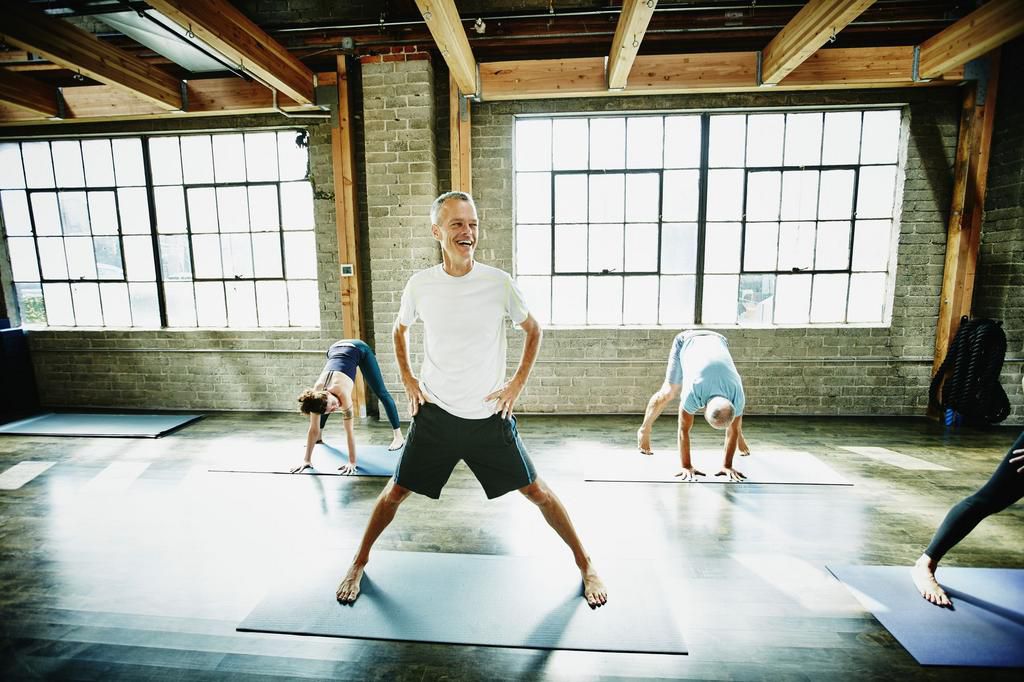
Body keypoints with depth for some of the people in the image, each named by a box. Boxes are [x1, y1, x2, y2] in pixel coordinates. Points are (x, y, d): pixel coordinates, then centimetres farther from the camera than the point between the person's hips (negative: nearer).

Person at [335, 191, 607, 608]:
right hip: (435, 413, 1)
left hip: (490, 414, -1)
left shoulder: (499, 283, -10)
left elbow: (533, 330, 6)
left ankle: (585, 565, 28)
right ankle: (359, 564, 38)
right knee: (395, 492, 11)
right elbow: (399, 330, 15)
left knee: (536, 491, 6)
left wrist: (517, 383, -1)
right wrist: (407, 379, 6)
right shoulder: (420, 285, -6)